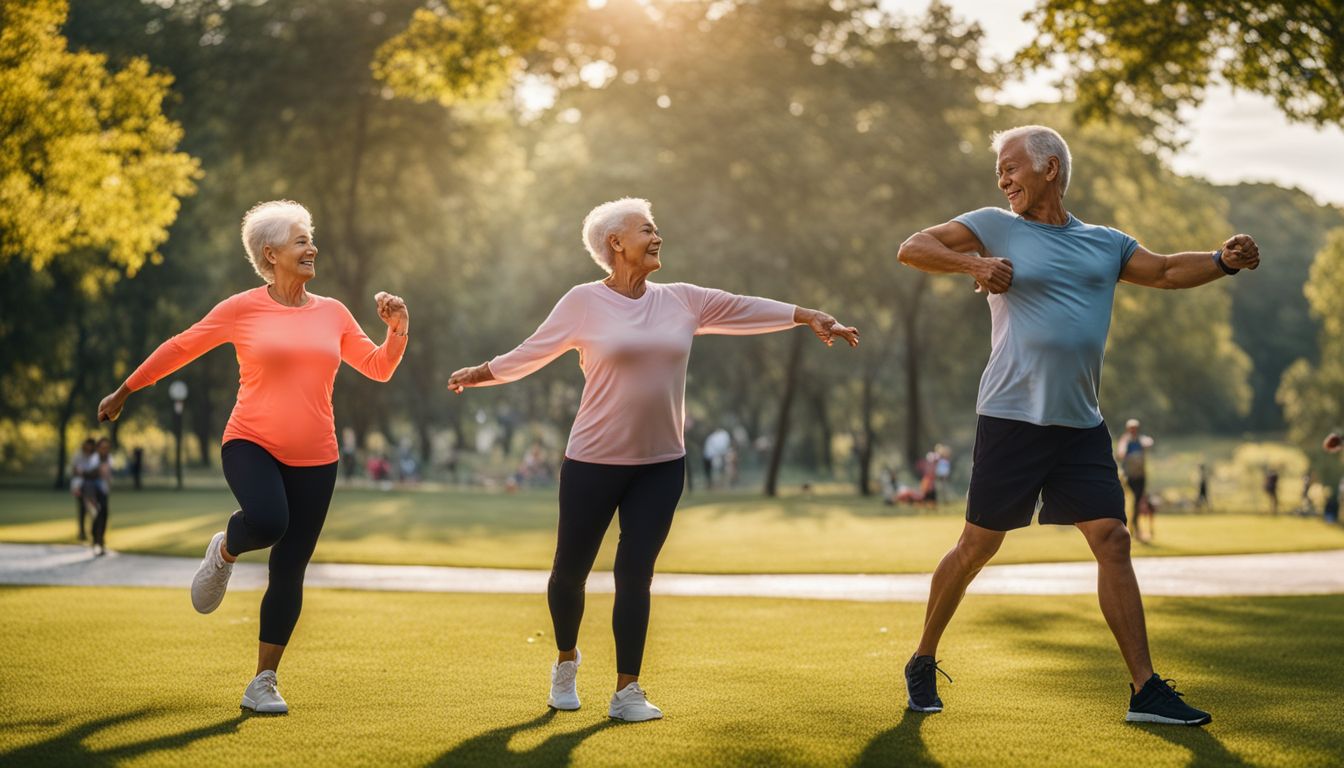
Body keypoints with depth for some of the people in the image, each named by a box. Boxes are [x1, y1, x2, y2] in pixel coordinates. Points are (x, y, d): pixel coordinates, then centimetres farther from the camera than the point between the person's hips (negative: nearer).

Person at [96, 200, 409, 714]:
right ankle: (225, 552, 3)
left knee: (289, 571, 1)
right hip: (251, 445, -3)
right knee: (268, 521, -34)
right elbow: (179, 348, 7)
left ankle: (263, 684, 13)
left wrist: (398, 329, -4)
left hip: (314, 459, 3)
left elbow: (378, 368, 14)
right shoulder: (241, 309, -2)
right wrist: (124, 392, 13)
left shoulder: (333, 314, 9)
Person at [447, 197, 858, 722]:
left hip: (661, 465, 3)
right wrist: (483, 374, -7)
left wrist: (808, 317, 1)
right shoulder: (584, 302, -6)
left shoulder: (681, 301, 5)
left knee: (635, 573, -1)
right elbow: (534, 352, 0)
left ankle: (626, 692, 6)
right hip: (593, 462, -2)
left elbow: (745, 309, 6)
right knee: (571, 568, 7)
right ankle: (566, 659, 34)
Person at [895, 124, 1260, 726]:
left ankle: (1145, 690, -1)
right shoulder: (995, 227, 3)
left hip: (1081, 426, 3)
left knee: (1112, 540, -3)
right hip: (1012, 421, -3)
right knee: (979, 544, 1)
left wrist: (1223, 261, -6)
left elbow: (1166, 271, 14)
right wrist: (972, 263, -20)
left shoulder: (1105, 244, 15)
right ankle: (922, 664, 18)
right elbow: (911, 249, -3)